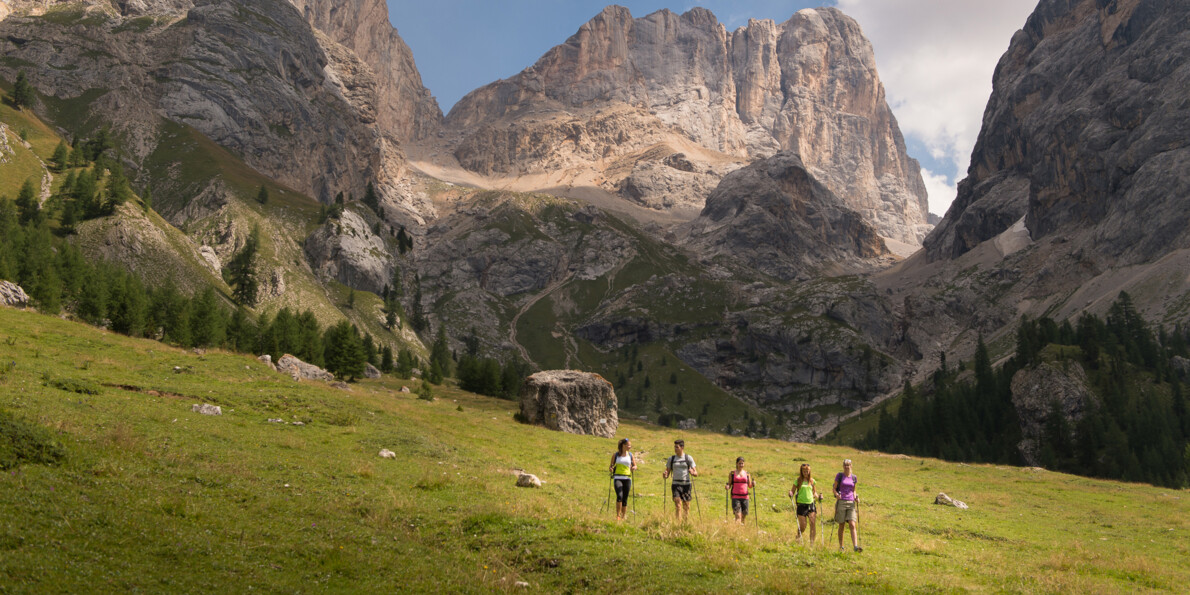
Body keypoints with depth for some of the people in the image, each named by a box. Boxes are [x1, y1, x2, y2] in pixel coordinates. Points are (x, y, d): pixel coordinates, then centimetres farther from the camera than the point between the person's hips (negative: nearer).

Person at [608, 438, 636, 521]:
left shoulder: (630, 455, 10)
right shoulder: (615, 455, 4)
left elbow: (635, 465, 14)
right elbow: (611, 465, 11)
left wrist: (634, 467, -9)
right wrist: (610, 469, -11)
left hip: (627, 478, 3)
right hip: (617, 478, -3)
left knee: (625, 499, 3)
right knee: (619, 496, -22)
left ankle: (623, 517, 14)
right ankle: (618, 516, -15)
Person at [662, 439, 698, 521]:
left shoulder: (688, 458, 4)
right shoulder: (671, 459, 8)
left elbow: (696, 474, 3)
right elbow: (666, 475, 10)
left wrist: (693, 473, -20)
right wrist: (664, 475, -13)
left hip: (686, 484, 0)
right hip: (676, 484, 0)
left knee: (686, 506, 5)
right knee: (678, 505, -15)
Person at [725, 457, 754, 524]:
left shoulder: (747, 474, 11)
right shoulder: (732, 473, 5)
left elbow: (749, 485, 14)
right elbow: (729, 484, 7)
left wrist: (753, 484, -7)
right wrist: (727, 487, -15)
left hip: (745, 497, 3)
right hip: (735, 497, -3)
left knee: (744, 515, 3)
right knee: (738, 516, -13)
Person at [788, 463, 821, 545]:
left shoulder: (812, 480, 10)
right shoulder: (798, 480, 3)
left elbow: (814, 492, 19)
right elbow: (792, 491, 5)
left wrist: (818, 496, 0)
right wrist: (791, 494, -16)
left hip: (811, 504, 2)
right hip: (801, 505, -2)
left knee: (813, 524, -14)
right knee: (802, 527, -3)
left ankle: (812, 543, -11)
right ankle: (798, 537, 29)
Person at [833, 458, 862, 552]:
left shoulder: (854, 477, 10)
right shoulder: (839, 476, 2)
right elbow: (834, 488, 4)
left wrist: (856, 497, 0)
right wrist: (836, 494, -17)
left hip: (851, 503, 2)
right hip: (841, 502, -2)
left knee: (853, 525, -11)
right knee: (841, 525, 4)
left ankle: (855, 546, -18)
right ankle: (841, 547, 15)